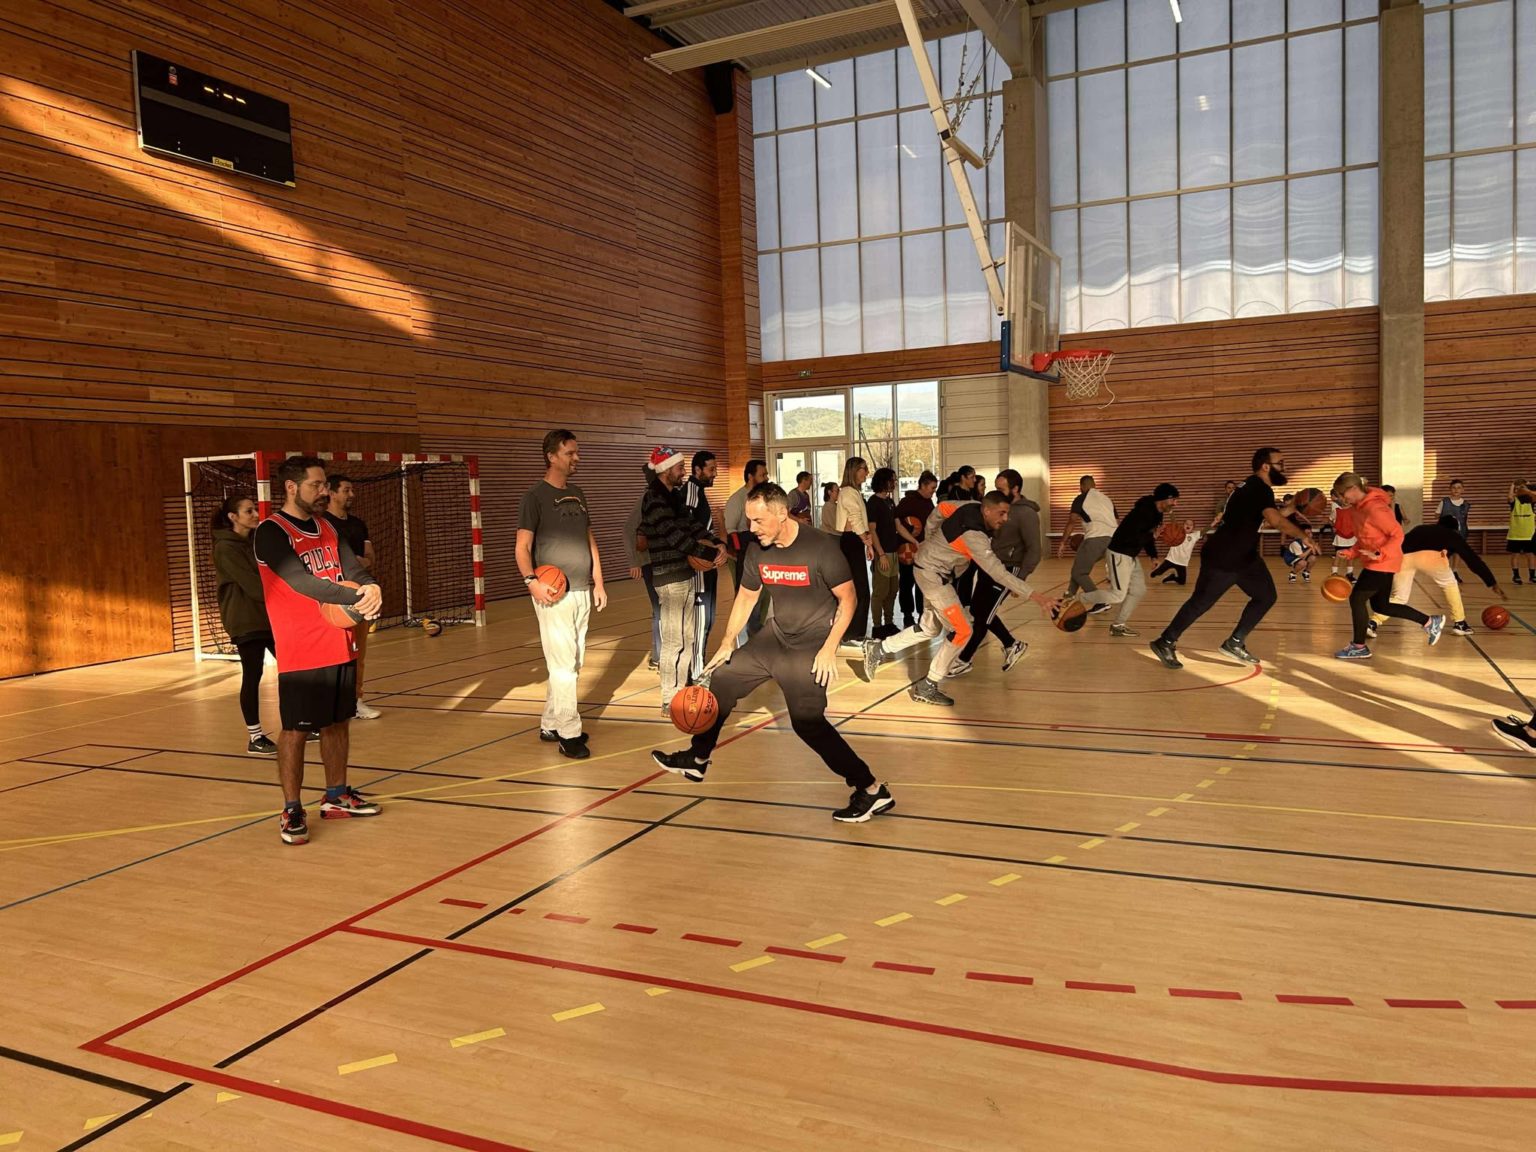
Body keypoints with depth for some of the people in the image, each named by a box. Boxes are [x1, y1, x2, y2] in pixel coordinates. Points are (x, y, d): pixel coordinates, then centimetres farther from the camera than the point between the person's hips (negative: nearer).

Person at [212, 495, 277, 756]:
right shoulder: (226, 548, -11)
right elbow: (251, 584, -19)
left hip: (269, 617, 8)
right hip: (245, 621, -8)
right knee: (252, 675, -3)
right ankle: (254, 738, 7)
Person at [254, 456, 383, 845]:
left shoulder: (326, 527, 13)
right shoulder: (271, 532, -11)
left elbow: (352, 568, 4)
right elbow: (302, 581, -23)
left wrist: (371, 587, -19)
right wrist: (356, 597, -30)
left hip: (340, 645, 7)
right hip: (300, 652, -7)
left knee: (337, 723, 15)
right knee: (295, 730, -1)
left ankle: (336, 796, 28)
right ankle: (292, 810, 10)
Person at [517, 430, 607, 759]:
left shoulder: (578, 495, 15)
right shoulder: (535, 496, -4)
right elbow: (523, 547, -9)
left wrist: (598, 582, 14)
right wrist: (531, 581, -24)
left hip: (583, 593, 7)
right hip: (554, 595, -7)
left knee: (573, 665, 9)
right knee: (563, 665, -8)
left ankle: (550, 725, 21)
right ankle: (569, 734, -1)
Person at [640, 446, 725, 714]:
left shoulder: (671, 496, 14)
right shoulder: (654, 500, -16)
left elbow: (692, 524, 10)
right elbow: (676, 537, -22)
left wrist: (718, 545, -5)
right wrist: (711, 555, -16)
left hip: (684, 575, 10)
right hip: (671, 578, -10)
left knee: (687, 637, 17)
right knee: (676, 641, -5)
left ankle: (681, 691, 28)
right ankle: (670, 702, 4)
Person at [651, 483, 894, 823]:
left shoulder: (821, 547, -21)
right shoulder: (758, 551, -3)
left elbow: (848, 598, -15)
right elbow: (746, 596, 12)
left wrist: (829, 648, -21)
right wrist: (727, 643, 10)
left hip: (812, 645, -7)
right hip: (776, 635, 7)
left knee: (807, 721, -17)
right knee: (722, 678, 11)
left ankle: (871, 790, -6)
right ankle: (697, 760, 30)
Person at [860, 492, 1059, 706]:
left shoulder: (971, 506, -8)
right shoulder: (974, 536, -32)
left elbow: (941, 508, 9)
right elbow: (999, 573, -37)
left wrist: (930, 541, 18)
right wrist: (1035, 596, -40)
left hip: (929, 567, 10)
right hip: (933, 574, -10)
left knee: (930, 628, 20)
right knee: (961, 631, -9)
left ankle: (878, 650, 26)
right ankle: (926, 688, -1)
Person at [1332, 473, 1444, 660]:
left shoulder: (1374, 507, -22)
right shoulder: (1360, 506, 8)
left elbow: (1398, 534, -22)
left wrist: (1379, 555, -32)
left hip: (1383, 563, -10)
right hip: (1375, 563, 10)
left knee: (1356, 599, -7)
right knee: (1381, 605, 15)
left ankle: (1359, 647, 4)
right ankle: (1430, 622, 25)